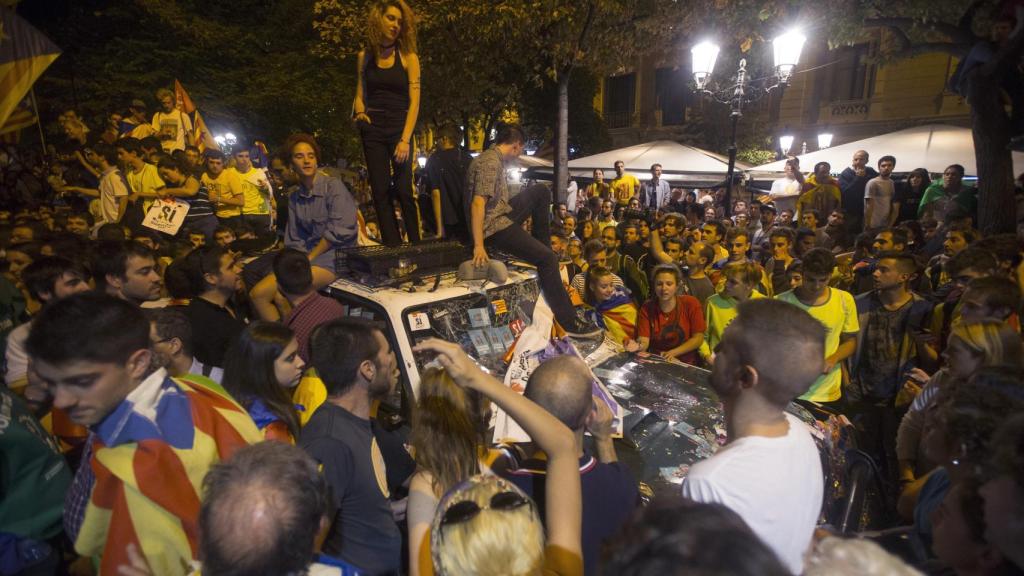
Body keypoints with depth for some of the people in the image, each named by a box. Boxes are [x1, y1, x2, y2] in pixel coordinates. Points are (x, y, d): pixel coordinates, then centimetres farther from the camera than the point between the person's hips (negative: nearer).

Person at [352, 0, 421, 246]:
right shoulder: (365, 55, 9)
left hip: (399, 127, -3)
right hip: (373, 130, 3)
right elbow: (360, 94, 16)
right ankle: (393, 248, 3)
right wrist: (360, 112, -8)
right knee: (380, 192, -1)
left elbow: (414, 102, -7)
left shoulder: (408, 56, 0)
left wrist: (405, 139, -17)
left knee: (404, 190, -9)